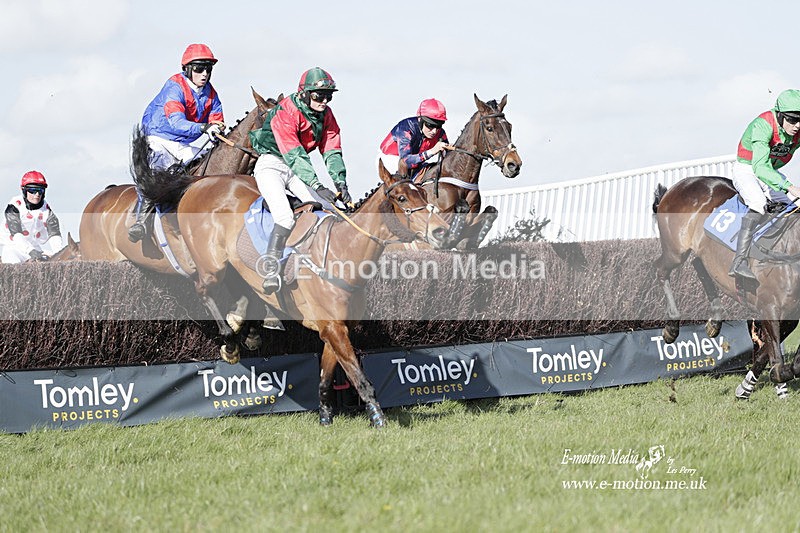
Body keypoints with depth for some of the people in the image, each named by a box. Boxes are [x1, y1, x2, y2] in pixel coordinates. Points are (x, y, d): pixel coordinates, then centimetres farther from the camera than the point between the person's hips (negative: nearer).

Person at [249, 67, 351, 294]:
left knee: (329, 211, -7)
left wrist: (340, 182, -17)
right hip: (272, 164, -8)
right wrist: (316, 185, -40)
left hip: (298, 168, 8)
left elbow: (332, 150, -2)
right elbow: (293, 153, -32)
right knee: (285, 217, -27)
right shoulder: (285, 112, -24)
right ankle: (270, 270, -26)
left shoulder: (325, 114, 0)